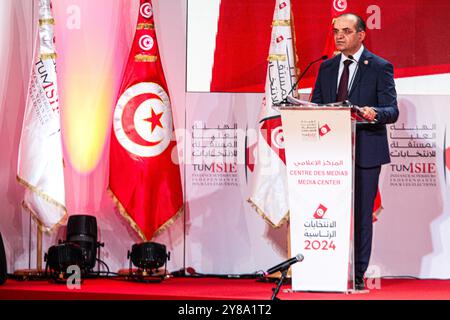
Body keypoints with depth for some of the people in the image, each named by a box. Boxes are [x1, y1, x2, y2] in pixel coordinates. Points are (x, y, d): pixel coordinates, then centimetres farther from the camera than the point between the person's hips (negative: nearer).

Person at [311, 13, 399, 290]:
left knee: (361, 213, 0)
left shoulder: (380, 67, -1)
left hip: (365, 151, -4)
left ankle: (357, 275, 6)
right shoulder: (327, 67, 14)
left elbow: (392, 111, -7)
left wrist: (374, 113, -29)